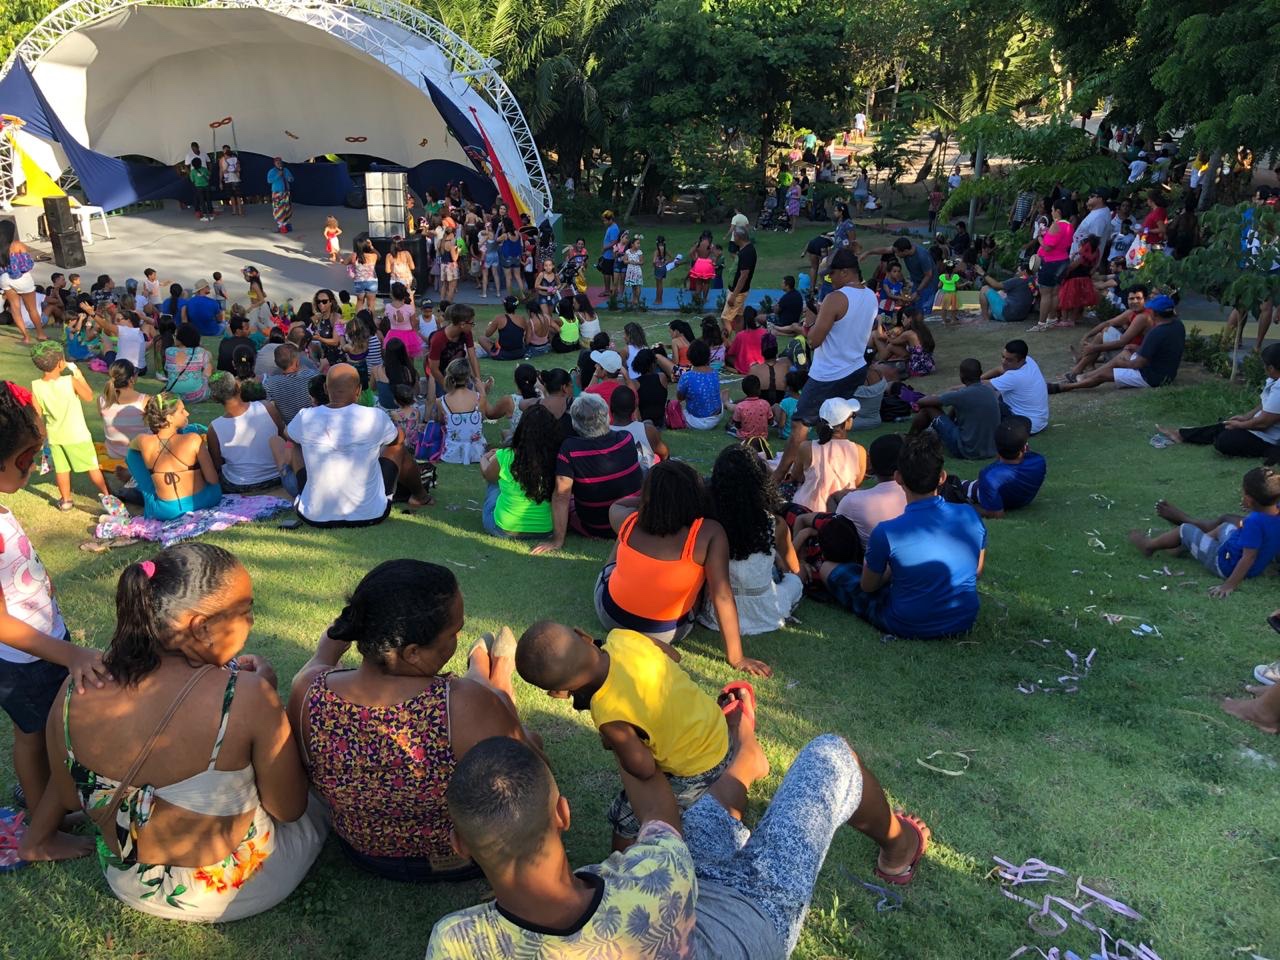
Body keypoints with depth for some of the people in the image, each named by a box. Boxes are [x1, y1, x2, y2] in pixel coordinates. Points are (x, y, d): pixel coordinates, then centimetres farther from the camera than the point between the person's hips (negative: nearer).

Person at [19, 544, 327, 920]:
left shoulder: (78, 689, -18)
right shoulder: (246, 698, -33)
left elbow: (70, 799, -1)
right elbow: (289, 809, -17)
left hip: (130, 886, 5)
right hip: (235, 892, -5)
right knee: (318, 801, 24)